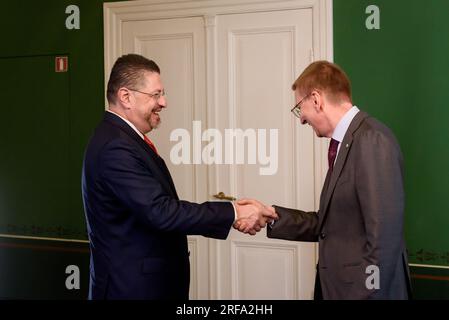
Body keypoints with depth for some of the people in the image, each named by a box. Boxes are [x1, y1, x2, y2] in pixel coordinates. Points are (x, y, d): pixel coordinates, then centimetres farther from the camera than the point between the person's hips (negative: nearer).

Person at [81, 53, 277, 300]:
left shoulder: (123, 139, 11)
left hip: (147, 281, 10)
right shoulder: (114, 147, -20)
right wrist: (233, 213, -21)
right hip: (132, 286, -10)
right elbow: (160, 212, -25)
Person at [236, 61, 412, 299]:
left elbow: (383, 236, -22)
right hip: (337, 286, 9)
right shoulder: (344, 143, 10)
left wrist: (367, 294, -21)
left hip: (360, 289, -8)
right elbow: (328, 223, 9)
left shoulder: (372, 139, -18)